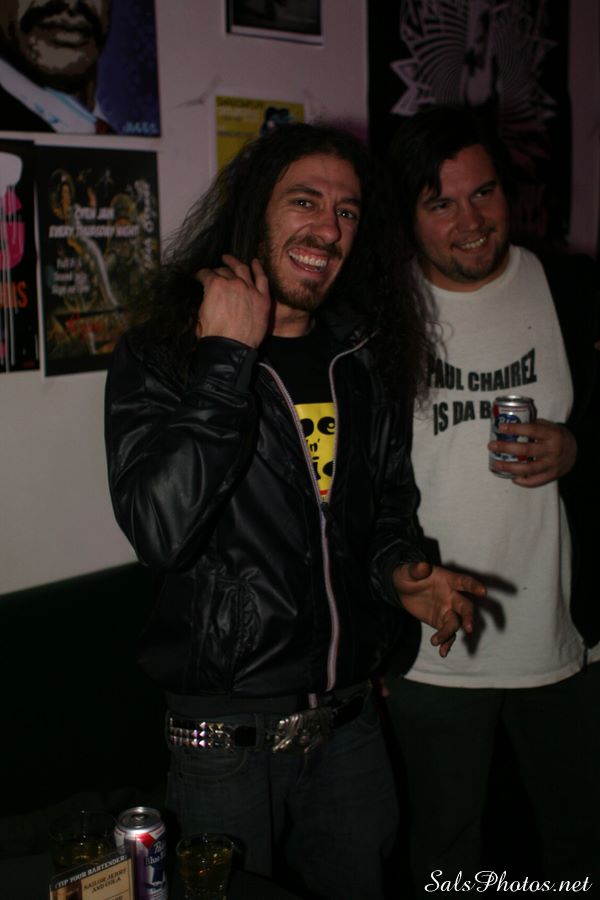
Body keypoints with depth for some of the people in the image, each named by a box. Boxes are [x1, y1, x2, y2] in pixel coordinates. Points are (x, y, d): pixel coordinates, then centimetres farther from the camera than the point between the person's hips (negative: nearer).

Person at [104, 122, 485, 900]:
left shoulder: (364, 359, 4)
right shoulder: (160, 355, -11)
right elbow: (160, 529, -26)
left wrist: (402, 573, -3)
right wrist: (227, 358, -24)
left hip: (350, 722, 5)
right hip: (227, 738, -4)